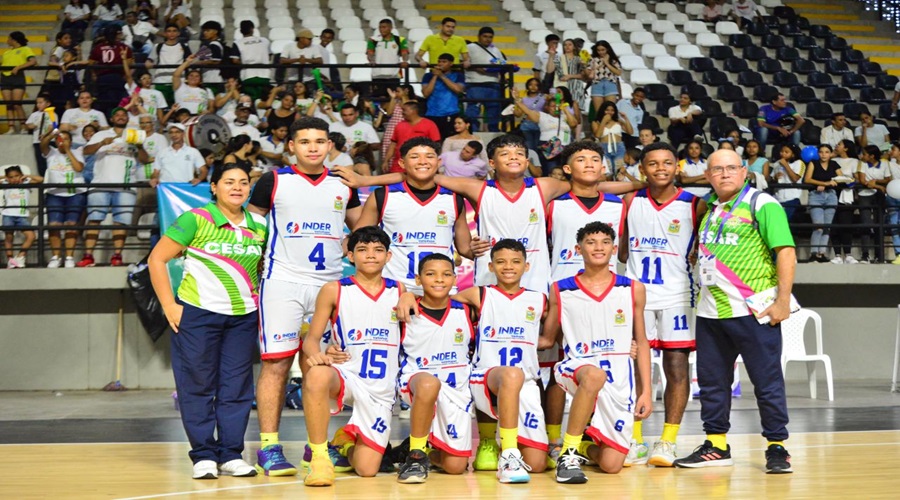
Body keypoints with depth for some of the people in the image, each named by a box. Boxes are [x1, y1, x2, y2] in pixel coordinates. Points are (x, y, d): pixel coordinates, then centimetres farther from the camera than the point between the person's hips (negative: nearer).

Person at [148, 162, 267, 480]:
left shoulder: (259, 228, 6)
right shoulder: (195, 220, -8)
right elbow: (157, 259, -6)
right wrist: (169, 306, -10)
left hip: (244, 317, 4)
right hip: (197, 313, -4)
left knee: (237, 386, 4)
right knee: (198, 385, 0)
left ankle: (231, 455, 13)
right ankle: (204, 456, 9)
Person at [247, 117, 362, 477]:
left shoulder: (343, 186, 11)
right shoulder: (273, 182, 1)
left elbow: (361, 229, 22)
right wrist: (256, 265, 0)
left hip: (329, 285, 3)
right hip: (283, 282, -3)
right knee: (276, 364, -5)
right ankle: (269, 447, -1)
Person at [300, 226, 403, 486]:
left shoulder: (399, 291, 8)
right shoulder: (334, 290, 1)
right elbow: (312, 338, -3)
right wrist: (314, 353, -22)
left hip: (381, 389, 2)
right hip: (346, 375, -2)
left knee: (367, 469, -4)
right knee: (317, 375, -41)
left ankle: (347, 440, 35)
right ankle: (320, 457, -24)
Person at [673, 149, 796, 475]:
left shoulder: (761, 205, -6)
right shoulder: (709, 210, 14)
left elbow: (786, 252, -11)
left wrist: (783, 301, -16)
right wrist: (700, 295, 17)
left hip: (753, 312, -7)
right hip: (710, 312, 7)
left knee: (767, 381, -1)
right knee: (711, 380, 10)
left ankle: (777, 447, 8)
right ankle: (716, 446, 20)